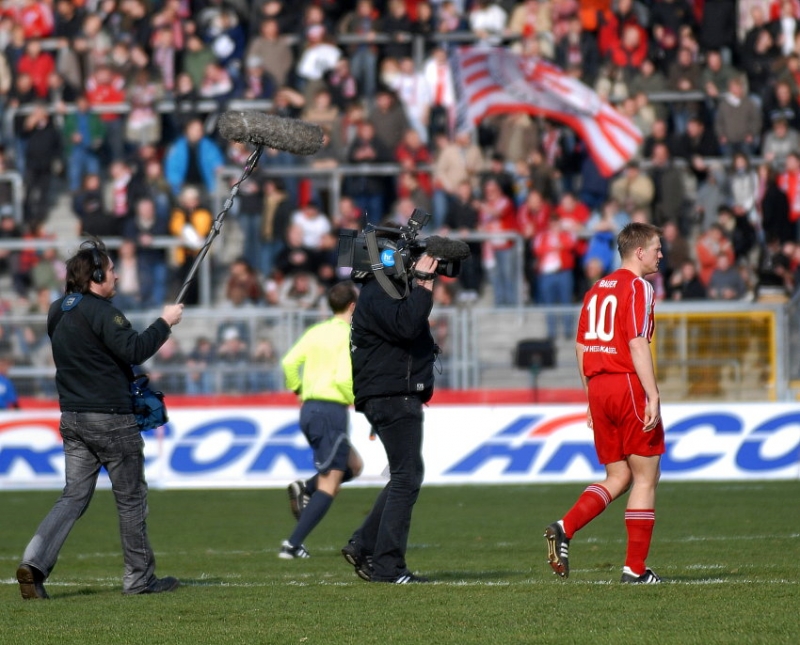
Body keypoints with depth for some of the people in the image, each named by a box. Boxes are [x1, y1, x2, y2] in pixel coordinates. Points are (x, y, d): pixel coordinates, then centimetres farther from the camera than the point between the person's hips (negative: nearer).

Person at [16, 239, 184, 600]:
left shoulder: (58, 312, 12)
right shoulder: (99, 312, -16)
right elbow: (134, 350, -24)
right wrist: (165, 323, -11)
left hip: (72, 418, 8)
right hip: (110, 419, -8)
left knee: (74, 495, 5)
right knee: (131, 498, 5)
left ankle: (35, 562, -13)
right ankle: (139, 577, 12)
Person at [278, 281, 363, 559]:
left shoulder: (316, 332, 11)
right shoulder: (350, 336, -10)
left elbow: (289, 363, 4)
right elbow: (343, 378, -19)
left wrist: (299, 391, 14)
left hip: (309, 409, 8)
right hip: (332, 410, -8)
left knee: (353, 466, 24)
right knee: (329, 485, -3)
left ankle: (305, 489, 0)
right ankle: (292, 545, -11)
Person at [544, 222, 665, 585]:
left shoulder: (596, 291, 16)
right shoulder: (638, 287, -8)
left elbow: (581, 347, 17)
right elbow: (637, 345, -17)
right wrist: (654, 397, -18)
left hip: (599, 388, 7)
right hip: (629, 385, -7)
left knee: (617, 478, 14)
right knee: (645, 477, 2)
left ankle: (564, 528, -9)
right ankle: (635, 569, 1)